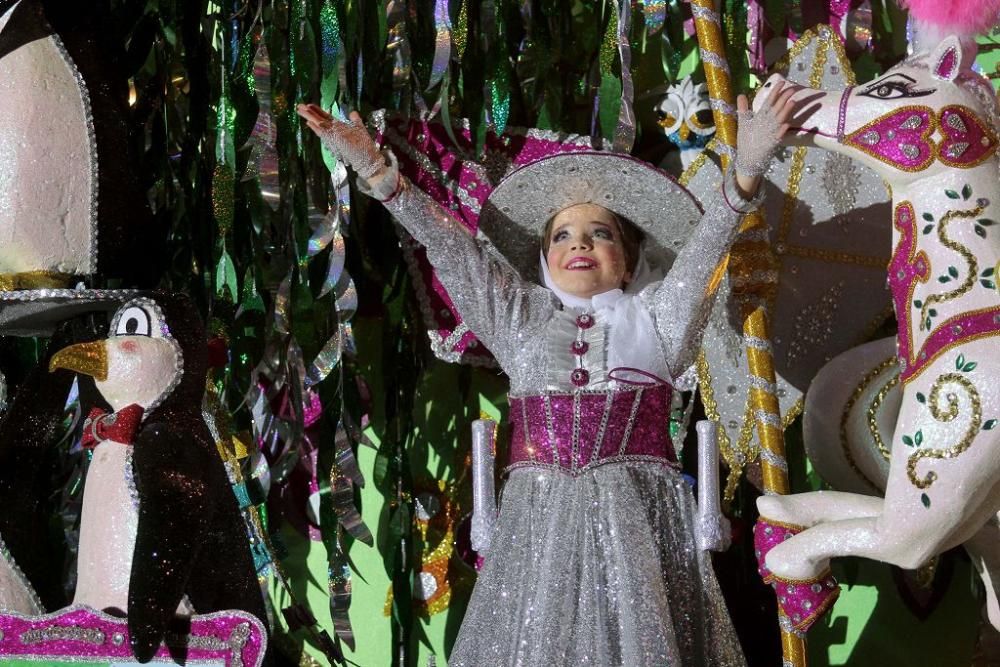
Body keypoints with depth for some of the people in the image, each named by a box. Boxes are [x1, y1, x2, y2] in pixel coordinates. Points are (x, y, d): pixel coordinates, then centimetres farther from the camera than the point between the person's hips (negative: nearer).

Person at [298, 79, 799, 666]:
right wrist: (377, 171, 4)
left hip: (638, 516, -1)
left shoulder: (654, 316, 12)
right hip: (539, 519, 1)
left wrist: (747, 171, -17)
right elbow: (451, 247, 11)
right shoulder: (520, 317, 17)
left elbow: (705, 246, -1)